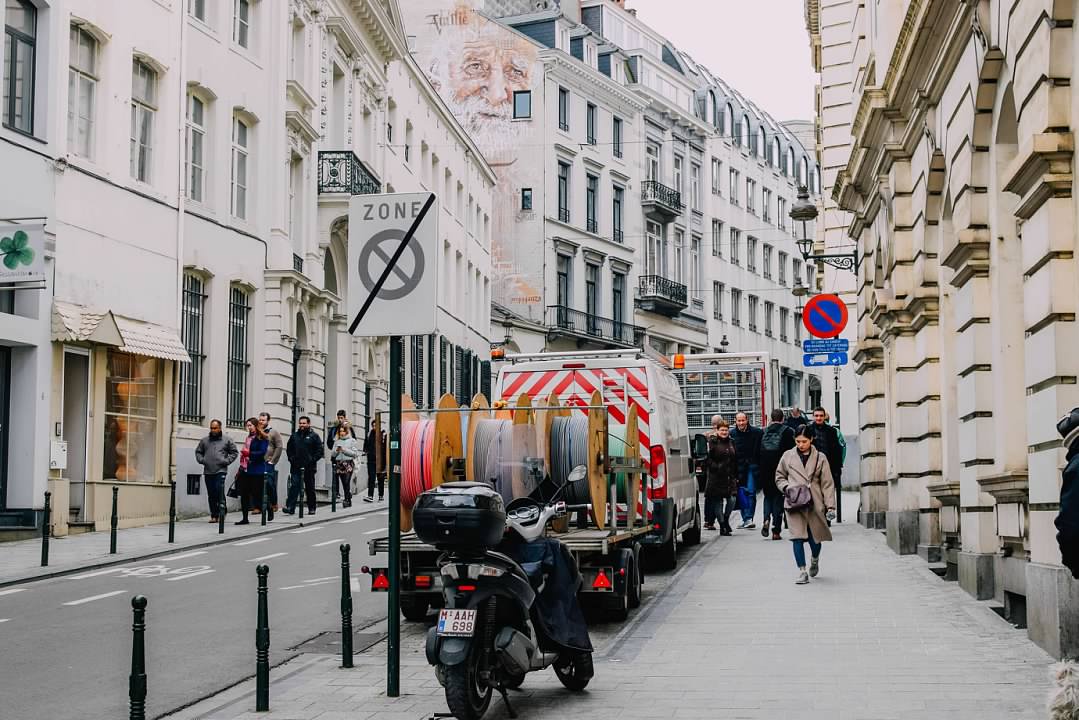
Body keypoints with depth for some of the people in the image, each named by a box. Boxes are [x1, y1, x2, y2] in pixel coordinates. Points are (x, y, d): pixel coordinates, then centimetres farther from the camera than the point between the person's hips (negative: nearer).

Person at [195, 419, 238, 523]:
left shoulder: (227, 440, 5)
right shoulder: (204, 440, 12)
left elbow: (234, 452, 7)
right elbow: (198, 452, 22)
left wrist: (226, 461, -4)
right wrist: (201, 460, 5)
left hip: (220, 471, -3)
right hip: (208, 471, 3)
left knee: (219, 492, -14)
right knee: (211, 495, 5)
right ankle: (213, 515, 12)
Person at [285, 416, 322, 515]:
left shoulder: (314, 436, 2)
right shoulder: (294, 436, 12)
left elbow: (319, 450, -2)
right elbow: (289, 449, 19)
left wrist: (312, 460, -11)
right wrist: (291, 459, 5)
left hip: (309, 467, -2)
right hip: (296, 467, 2)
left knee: (310, 488, 6)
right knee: (294, 486, -9)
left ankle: (311, 508, 15)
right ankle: (290, 507, -15)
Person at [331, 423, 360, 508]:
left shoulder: (352, 441, 5)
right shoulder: (336, 441, 16)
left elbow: (355, 453, -2)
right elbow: (333, 454, 17)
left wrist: (345, 450, -8)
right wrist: (336, 451, -4)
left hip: (348, 464, -3)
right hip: (338, 464, 3)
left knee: (346, 483, -13)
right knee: (344, 483, -1)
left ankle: (347, 500, -9)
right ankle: (348, 500, 6)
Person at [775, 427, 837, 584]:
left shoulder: (820, 458, 4)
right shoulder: (788, 456, 6)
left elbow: (827, 483, 4)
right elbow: (779, 476, 17)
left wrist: (830, 505, -3)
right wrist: (786, 488, -4)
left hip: (815, 503, 0)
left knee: (815, 537, 9)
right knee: (798, 536, -12)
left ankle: (815, 560, 42)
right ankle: (802, 572, -6)